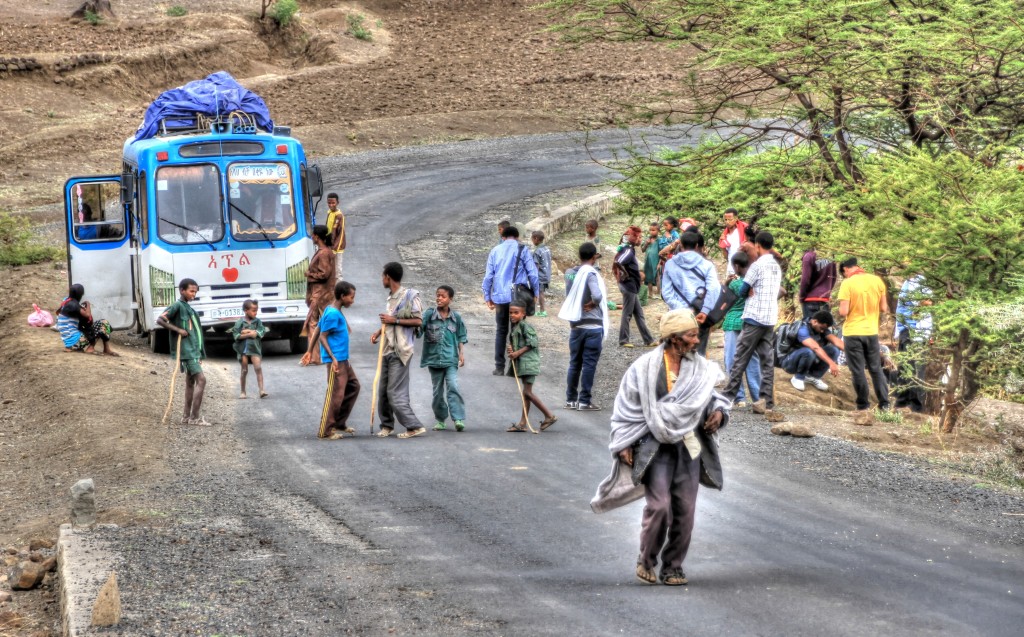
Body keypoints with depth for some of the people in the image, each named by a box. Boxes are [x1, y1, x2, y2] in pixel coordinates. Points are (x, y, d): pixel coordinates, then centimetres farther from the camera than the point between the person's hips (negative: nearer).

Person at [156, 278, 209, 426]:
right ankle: (194, 417, -13)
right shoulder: (177, 306, -10)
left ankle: (186, 416, 15)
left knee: (191, 381, 11)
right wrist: (178, 330, -21)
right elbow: (160, 320, -17)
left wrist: (200, 354, 19)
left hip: (194, 350, 9)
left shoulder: (189, 308, 16)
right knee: (201, 379, -14)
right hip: (186, 350, -9)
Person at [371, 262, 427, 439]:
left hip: (400, 351, -9)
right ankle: (387, 425, 23)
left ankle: (414, 426, -7)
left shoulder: (409, 296, -10)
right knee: (382, 391, 11)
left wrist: (393, 320, -16)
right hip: (388, 350, 9)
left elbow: (418, 321, -14)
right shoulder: (391, 297, 15)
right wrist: (379, 332, 9)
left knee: (395, 393, -10)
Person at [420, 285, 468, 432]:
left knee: (453, 387, -14)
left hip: (450, 359, -1)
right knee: (437, 391, 9)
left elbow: (461, 337, 10)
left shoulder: (456, 318, 3)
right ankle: (440, 419, 20)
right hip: (434, 358, 1)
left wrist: (461, 353, 4)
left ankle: (459, 419, -15)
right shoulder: (429, 315, 0)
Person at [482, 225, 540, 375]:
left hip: (500, 297, 2)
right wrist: (535, 293, 4)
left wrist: (487, 296, 12)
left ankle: (499, 367, 8)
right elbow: (532, 273, -4)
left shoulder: (495, 251, 9)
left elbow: (488, 276, 7)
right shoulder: (522, 250, 0)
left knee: (501, 331, 11)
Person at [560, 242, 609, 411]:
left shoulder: (570, 273, 5)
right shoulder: (590, 274, -15)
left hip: (575, 325, 6)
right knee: (589, 364, -1)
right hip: (593, 326, -6)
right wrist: (592, 303, -9)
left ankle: (571, 399, 17)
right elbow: (597, 296, -27)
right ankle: (585, 401, -1)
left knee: (574, 363, 13)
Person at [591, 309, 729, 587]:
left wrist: (718, 412, -6)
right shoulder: (645, 367, -5)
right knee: (659, 505, -14)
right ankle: (647, 560, 7)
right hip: (655, 446, -4)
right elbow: (626, 406, 0)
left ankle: (673, 565, 17)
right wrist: (624, 444, -4)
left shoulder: (700, 367, 5)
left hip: (689, 446, 4)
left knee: (685, 509, 3)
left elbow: (712, 396, 18)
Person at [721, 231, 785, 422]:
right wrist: (757, 292, 7)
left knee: (740, 360, 2)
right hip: (770, 320, 6)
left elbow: (743, 291, -6)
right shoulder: (777, 267, 12)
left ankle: (729, 395, 7)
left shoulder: (758, 265, -9)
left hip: (754, 318, -6)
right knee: (768, 362, 2)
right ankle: (767, 404, -2)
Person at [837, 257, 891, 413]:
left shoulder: (847, 283, -12)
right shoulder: (877, 281, 0)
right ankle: (884, 404, 14)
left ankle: (863, 406, 8)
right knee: (876, 369, 14)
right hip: (871, 331, 4)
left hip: (853, 332, -4)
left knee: (858, 371, 4)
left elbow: (843, 311, -17)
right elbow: (884, 308, 3)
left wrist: (842, 313, 6)